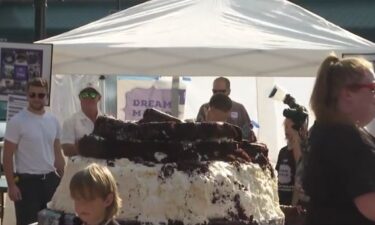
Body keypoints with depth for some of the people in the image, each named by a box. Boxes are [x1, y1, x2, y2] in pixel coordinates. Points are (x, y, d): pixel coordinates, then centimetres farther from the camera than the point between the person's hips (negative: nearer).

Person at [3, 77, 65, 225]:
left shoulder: (53, 121, 7)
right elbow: (7, 156, -8)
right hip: (27, 181, -5)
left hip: (50, 180, 5)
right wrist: (11, 185, -13)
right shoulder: (17, 121, -9)